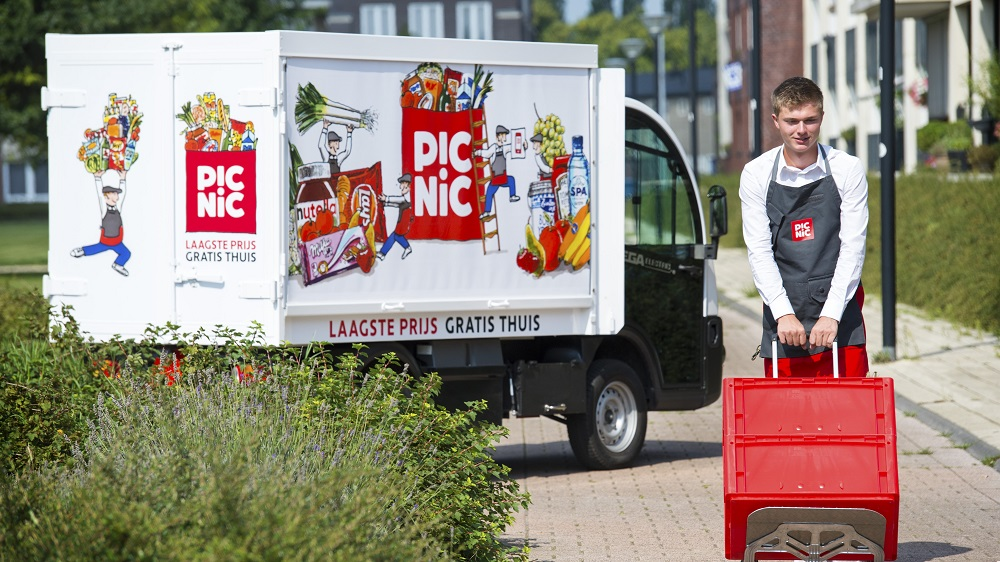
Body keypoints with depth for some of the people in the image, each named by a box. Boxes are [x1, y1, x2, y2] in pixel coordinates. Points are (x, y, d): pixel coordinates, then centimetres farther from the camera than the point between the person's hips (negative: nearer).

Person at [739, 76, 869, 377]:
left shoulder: (848, 169, -1)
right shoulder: (756, 174, 1)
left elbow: (852, 247, -5)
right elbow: (759, 251, -3)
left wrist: (831, 314, -15)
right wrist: (783, 314, -15)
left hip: (838, 309, -1)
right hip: (782, 313, 1)